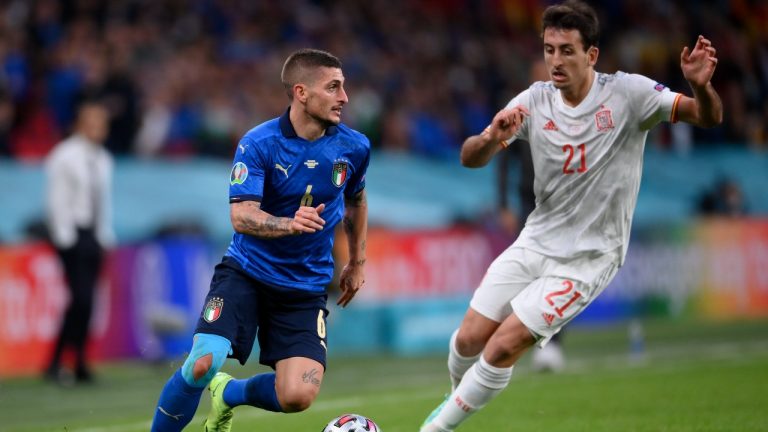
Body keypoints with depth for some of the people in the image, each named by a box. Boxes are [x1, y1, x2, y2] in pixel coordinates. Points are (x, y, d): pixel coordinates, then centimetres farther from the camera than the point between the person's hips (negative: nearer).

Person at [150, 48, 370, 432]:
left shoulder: (354, 147, -3)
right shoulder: (258, 144, -14)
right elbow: (241, 216, -23)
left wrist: (357, 262, 23)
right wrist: (291, 224, -41)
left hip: (305, 288, 3)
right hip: (245, 273, -3)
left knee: (298, 396, -15)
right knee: (203, 364, -24)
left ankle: (228, 394, 19)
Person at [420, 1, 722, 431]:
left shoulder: (626, 93, -14)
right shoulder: (535, 101, -5)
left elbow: (708, 117, -18)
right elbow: (469, 158, -9)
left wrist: (701, 87, -42)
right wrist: (491, 139, -33)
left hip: (587, 258, -4)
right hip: (536, 243, 4)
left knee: (503, 347, -13)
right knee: (469, 338, 3)